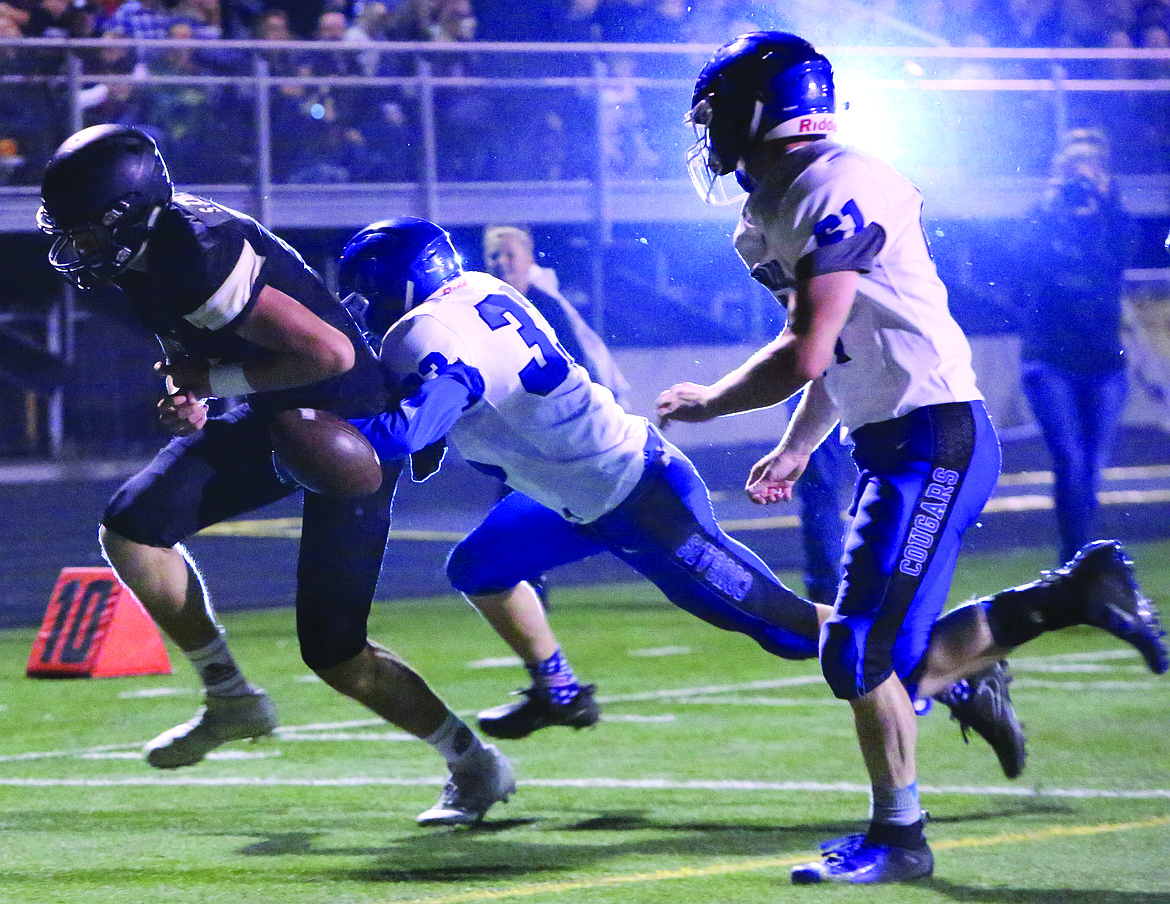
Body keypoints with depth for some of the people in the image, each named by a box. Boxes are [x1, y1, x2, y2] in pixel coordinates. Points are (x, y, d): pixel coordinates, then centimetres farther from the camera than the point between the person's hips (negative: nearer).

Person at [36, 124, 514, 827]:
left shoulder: (199, 262, -32)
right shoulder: (136, 256, -4)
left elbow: (330, 351, -31)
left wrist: (213, 381, -22)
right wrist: (189, 391, -5)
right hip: (275, 419, 9)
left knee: (332, 650, -6)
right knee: (132, 529, -6)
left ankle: (475, 765, 14)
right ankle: (231, 699, 9)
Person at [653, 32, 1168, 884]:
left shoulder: (834, 192, -18)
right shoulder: (780, 207, 13)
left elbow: (805, 356, -22)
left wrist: (707, 402, -7)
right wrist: (795, 450, 25)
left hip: (932, 438, -10)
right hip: (900, 441, 10)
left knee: (861, 653, -9)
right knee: (899, 665, 9)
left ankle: (898, 838, 5)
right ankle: (1075, 593, 18)